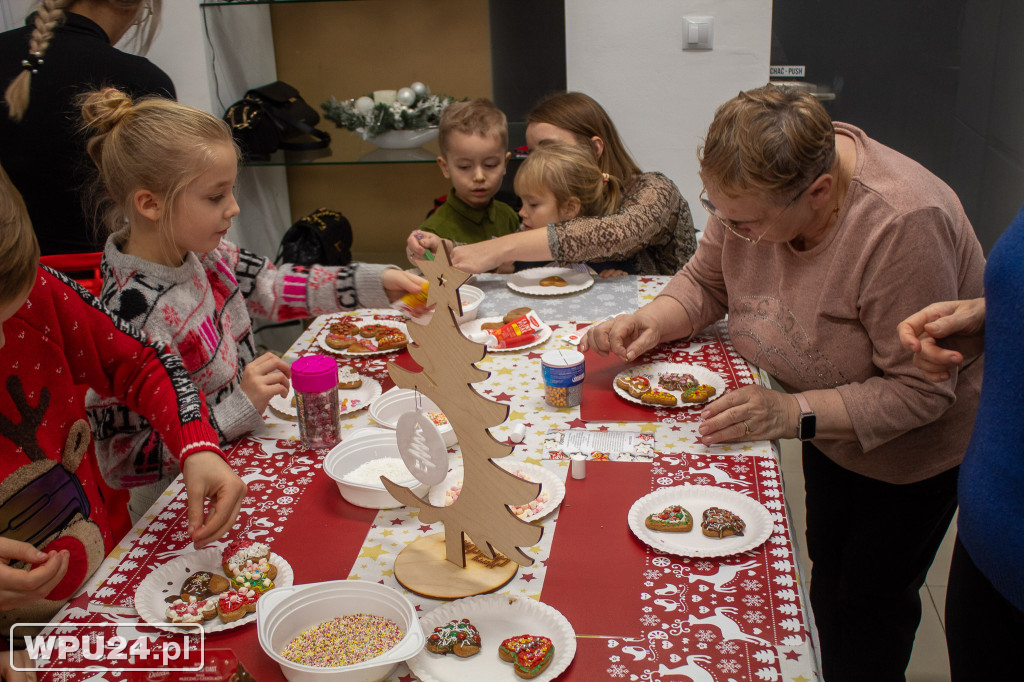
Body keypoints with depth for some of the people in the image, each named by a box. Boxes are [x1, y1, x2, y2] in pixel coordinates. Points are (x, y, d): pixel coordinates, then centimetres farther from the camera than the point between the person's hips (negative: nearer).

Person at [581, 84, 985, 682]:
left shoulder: (902, 225, -39)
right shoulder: (755, 187, -20)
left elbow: (920, 390, -33)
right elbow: (707, 281, -2)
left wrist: (792, 413, -39)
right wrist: (656, 320, -22)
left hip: (912, 443, -5)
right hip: (830, 431, 6)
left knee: (873, 600, 9)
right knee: (828, 571, 21)